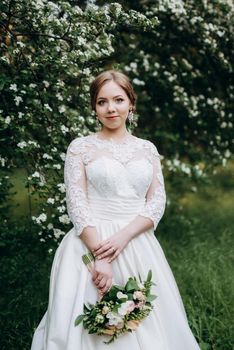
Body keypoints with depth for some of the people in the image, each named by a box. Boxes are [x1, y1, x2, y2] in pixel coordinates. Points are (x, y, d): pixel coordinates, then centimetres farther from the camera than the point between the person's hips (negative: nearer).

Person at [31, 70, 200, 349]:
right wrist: (99, 255, -16)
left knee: (147, 324, 4)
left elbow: (157, 202, 3)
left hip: (139, 244, 3)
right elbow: (76, 204, -6)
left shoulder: (147, 149, 10)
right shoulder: (80, 147, 1)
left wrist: (123, 236, -13)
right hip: (91, 242, -2)